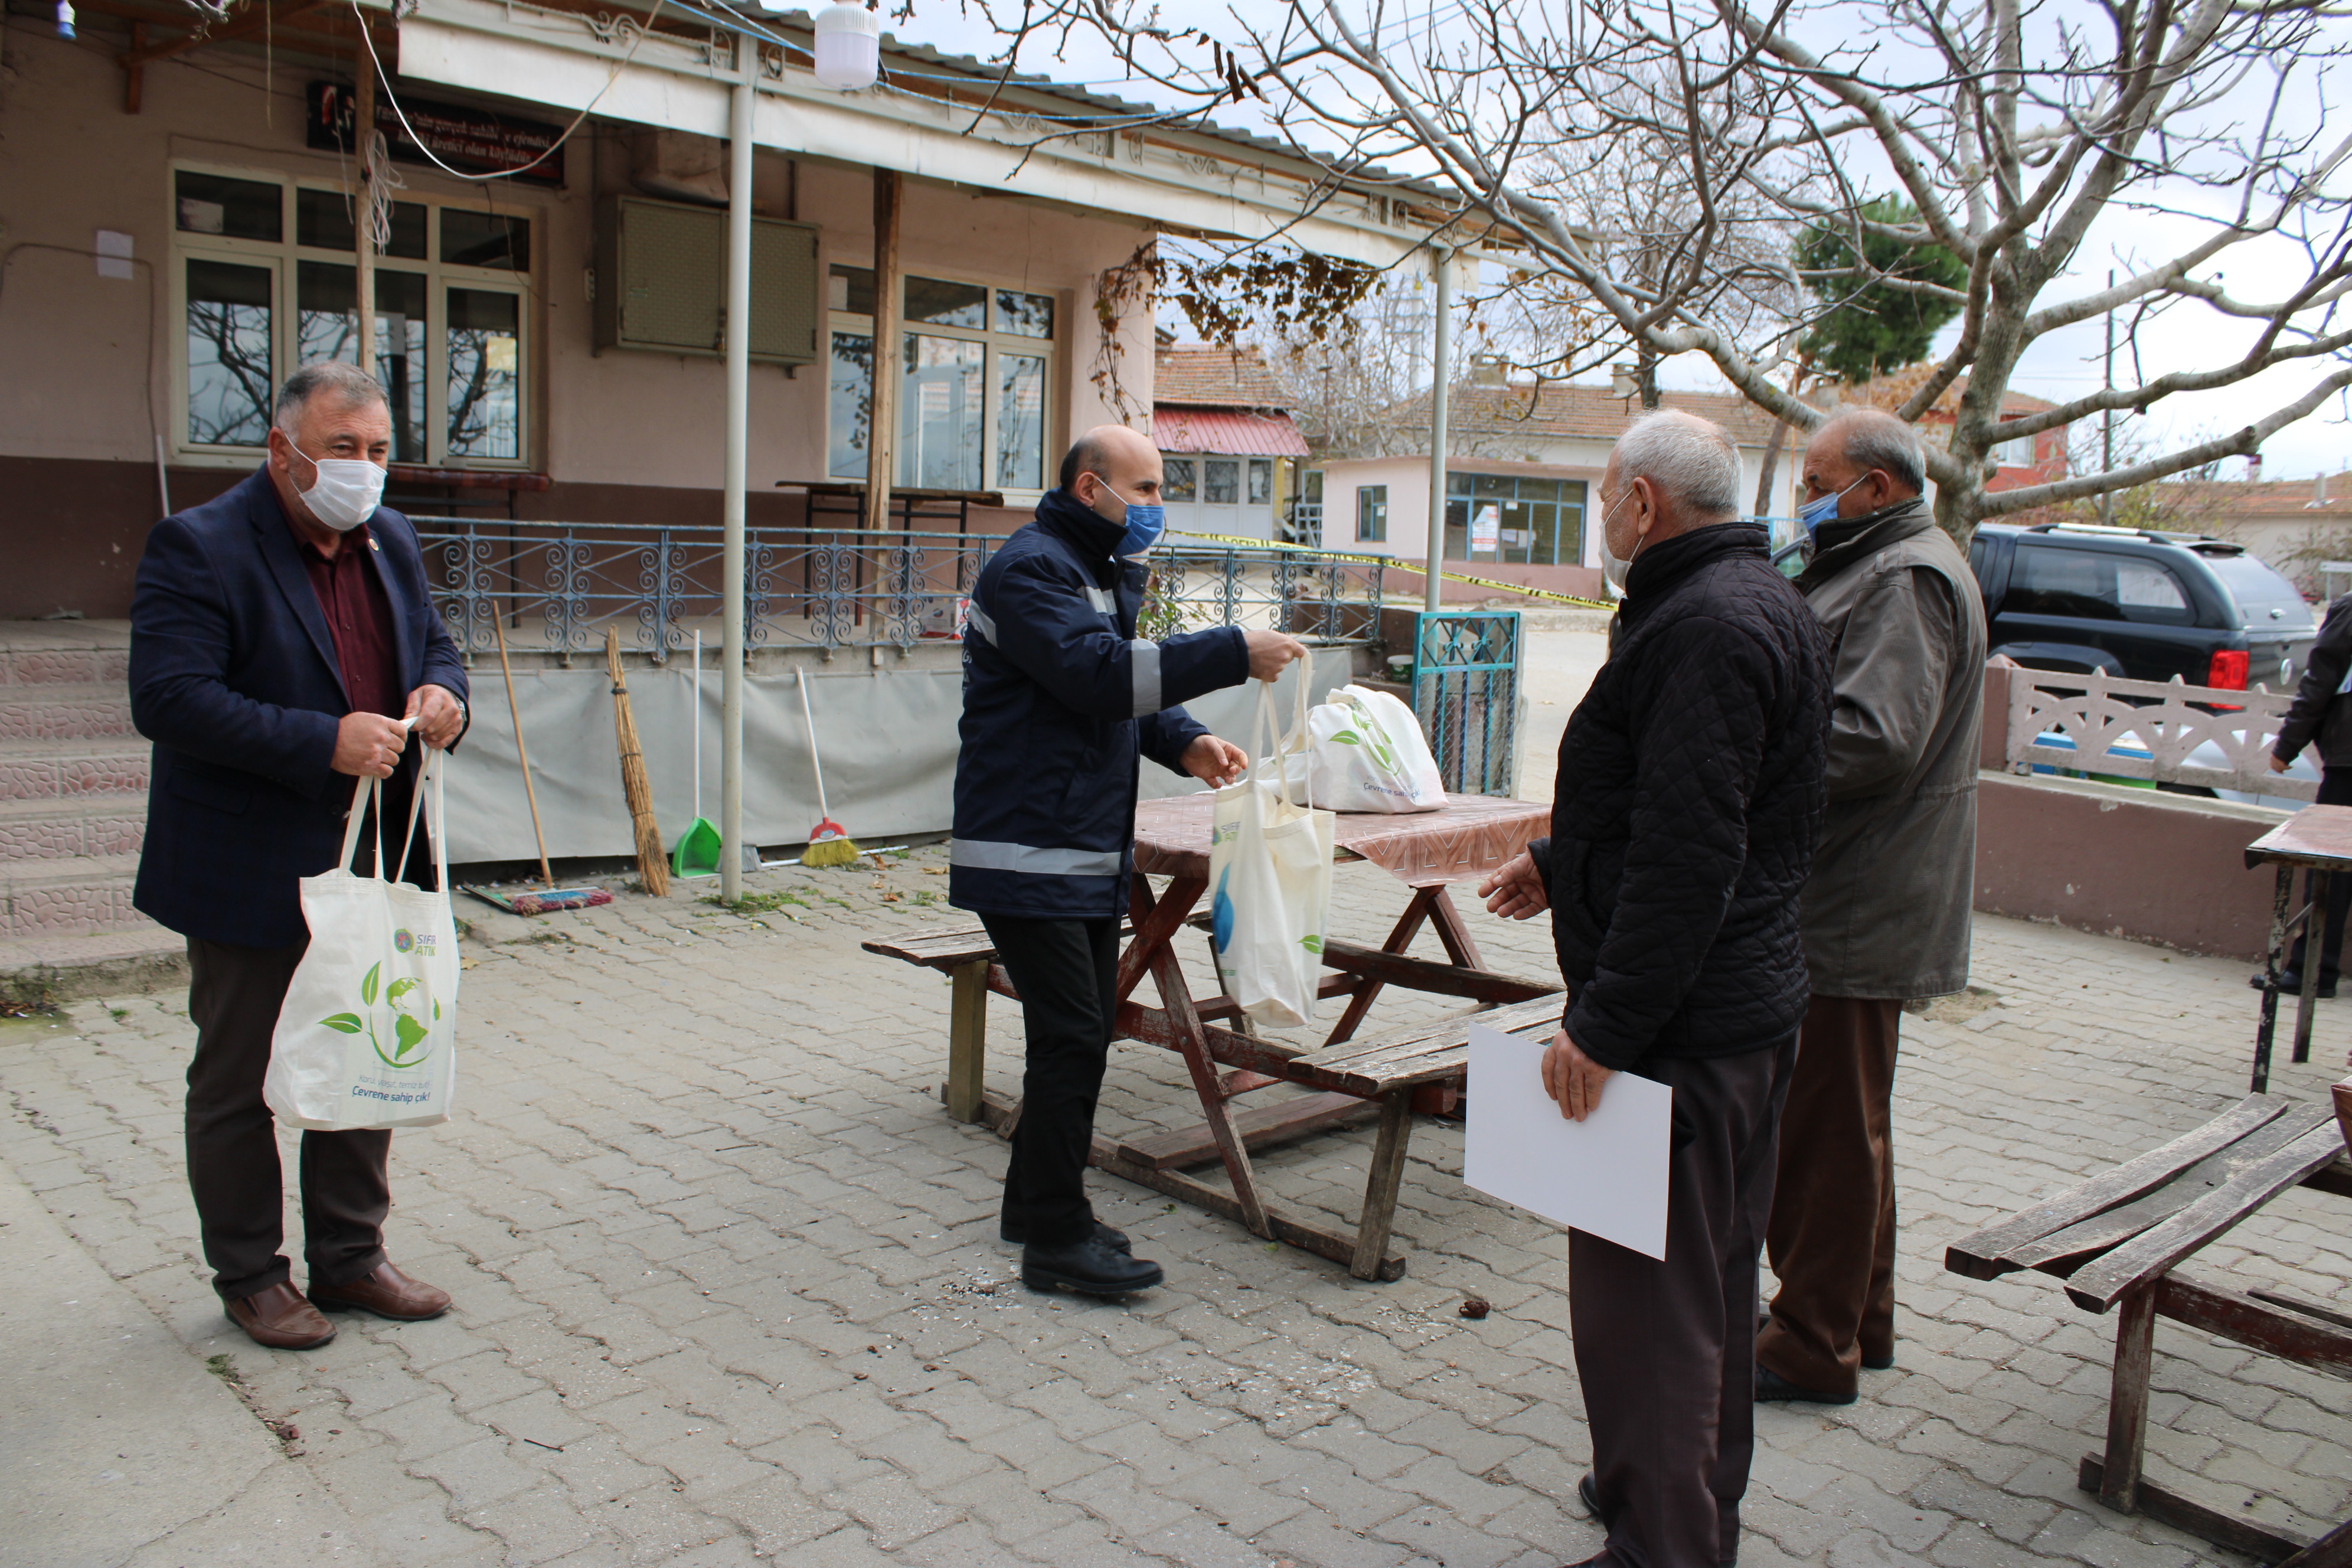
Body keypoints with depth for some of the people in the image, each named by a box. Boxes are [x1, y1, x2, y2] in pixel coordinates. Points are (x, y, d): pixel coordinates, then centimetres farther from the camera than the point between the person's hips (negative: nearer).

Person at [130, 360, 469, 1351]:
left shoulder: (389, 542, 9)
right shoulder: (196, 547, -14)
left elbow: (434, 644, 19)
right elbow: (167, 699, -22)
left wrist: (442, 693, -5)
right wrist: (324, 742, -28)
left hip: (370, 868, 7)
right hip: (249, 878, -7)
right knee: (239, 1082, 9)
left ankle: (350, 1257, 31)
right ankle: (249, 1276, 26)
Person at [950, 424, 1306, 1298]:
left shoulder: (1104, 572, 19)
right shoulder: (1030, 569, -13)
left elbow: (1126, 689, 20)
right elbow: (1100, 672, -27)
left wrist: (1186, 743, -1)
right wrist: (1235, 654, -25)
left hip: (1091, 854, 10)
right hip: (1031, 855, -10)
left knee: (1083, 1031, 14)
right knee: (1070, 1037, -9)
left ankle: (1036, 1204, 27)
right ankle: (1055, 1238, 2)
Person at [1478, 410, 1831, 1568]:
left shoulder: (1706, 626, -19)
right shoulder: (1765, 603, 15)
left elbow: (1689, 855, -26)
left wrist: (1605, 1024, -23)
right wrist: (1565, 866, 27)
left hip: (1677, 1027, -11)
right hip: (1749, 1005, 11)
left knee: (1644, 1294, -1)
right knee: (1712, 1278, 22)